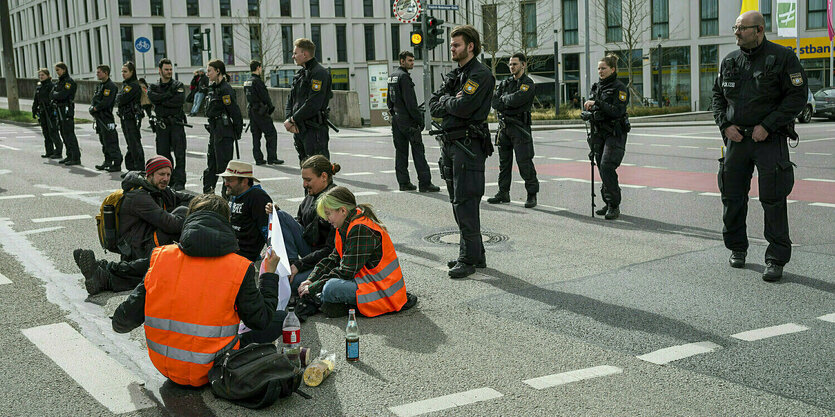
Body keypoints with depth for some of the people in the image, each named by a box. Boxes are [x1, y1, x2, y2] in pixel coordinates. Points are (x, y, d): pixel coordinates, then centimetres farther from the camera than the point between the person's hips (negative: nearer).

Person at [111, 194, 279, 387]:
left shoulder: (161, 257, -7)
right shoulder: (239, 269, -14)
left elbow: (130, 315, -1)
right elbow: (260, 320, -4)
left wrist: (119, 325, 24)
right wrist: (269, 275, 9)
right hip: (209, 372, -4)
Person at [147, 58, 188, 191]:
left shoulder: (178, 85, 6)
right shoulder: (154, 87, 13)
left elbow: (180, 100, -13)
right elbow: (152, 98, -9)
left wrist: (162, 102, -7)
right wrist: (170, 95, -11)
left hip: (176, 124, -3)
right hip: (161, 125, 3)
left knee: (179, 154, -8)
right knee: (163, 153, 4)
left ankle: (179, 181, -6)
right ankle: (168, 180, 13)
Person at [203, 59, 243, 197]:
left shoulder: (225, 89, -15)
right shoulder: (212, 88, 14)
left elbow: (235, 111, -18)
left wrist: (238, 131, -16)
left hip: (224, 131, -10)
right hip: (214, 130, 10)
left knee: (224, 163, -5)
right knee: (211, 160, 15)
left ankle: (227, 192, 3)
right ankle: (208, 191, 24)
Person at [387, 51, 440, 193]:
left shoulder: (392, 76, 15)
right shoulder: (404, 76, -14)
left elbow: (389, 100, 21)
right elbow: (410, 102, -19)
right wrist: (419, 119, -15)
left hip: (396, 119, 9)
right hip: (408, 120, -9)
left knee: (400, 151, 10)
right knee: (418, 151, -7)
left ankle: (403, 182, 12)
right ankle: (425, 183, -8)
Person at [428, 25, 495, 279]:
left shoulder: (480, 75, -9)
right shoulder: (454, 75, 18)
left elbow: (462, 107, -21)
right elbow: (433, 106, 11)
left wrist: (445, 100, -2)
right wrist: (451, 103, -8)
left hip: (469, 145, -9)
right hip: (451, 144, 9)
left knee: (465, 203, -9)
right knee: (458, 203, 12)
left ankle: (469, 259, -3)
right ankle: (475, 254, 21)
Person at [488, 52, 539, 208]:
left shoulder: (527, 83, -4)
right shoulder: (505, 83, 16)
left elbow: (517, 99, -20)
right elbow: (494, 102, 4)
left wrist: (503, 99, -3)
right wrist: (509, 103, -9)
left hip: (520, 127, -7)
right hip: (504, 126, 7)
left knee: (524, 162, -8)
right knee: (504, 161, 11)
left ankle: (532, 195, -2)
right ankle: (503, 193, 19)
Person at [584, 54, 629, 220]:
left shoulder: (619, 88, -7)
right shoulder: (596, 86, 14)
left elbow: (617, 111, -18)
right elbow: (588, 106, 19)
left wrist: (597, 103, -23)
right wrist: (587, 108, -5)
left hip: (615, 133, -7)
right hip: (599, 132, 7)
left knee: (607, 167, -17)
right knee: (602, 168, 7)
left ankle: (614, 206, -11)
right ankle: (609, 204, 16)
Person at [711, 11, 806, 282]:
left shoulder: (782, 58, -6)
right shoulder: (730, 61, 9)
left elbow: (797, 96, -9)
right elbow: (718, 95, 17)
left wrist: (767, 126, -16)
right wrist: (725, 125, 0)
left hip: (770, 140, -5)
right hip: (737, 138, 5)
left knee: (773, 200, -6)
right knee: (732, 196, 9)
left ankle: (776, 259, 2)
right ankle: (737, 249, 28)